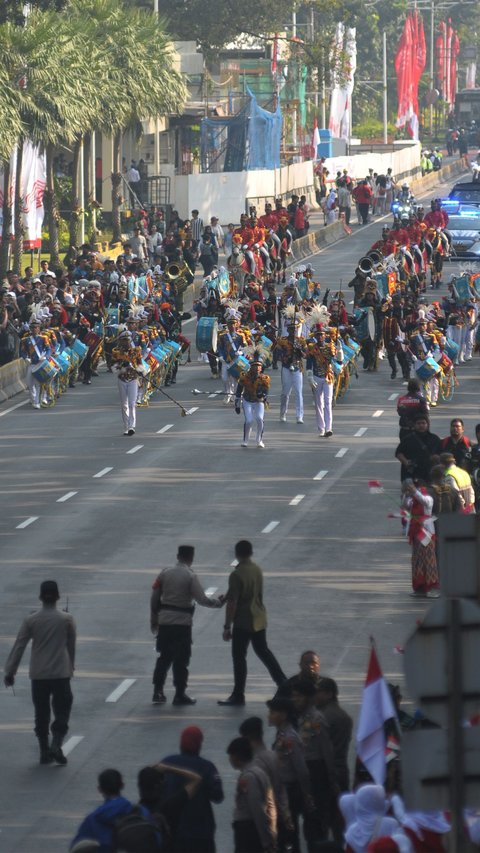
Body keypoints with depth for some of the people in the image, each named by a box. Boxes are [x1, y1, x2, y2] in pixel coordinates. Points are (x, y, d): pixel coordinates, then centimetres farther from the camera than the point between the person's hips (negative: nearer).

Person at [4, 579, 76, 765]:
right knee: (62, 711, 6)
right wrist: (71, 666, 22)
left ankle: (44, 752, 12)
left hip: (38, 675, 1)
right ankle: (56, 745, -13)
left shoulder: (31, 621, -3)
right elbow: (71, 645, 6)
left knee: (41, 714, 11)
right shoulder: (66, 619, -5)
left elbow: (18, 647, -4)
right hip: (61, 673, -1)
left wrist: (10, 672, 1)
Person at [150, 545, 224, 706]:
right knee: (181, 659, 4)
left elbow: (154, 598, 6)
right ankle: (180, 695, 6)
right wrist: (218, 602, 5)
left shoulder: (165, 573, 3)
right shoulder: (190, 576, -9)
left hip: (164, 620, 4)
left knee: (164, 656, 13)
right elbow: (201, 599, -12)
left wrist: (153, 620, 16)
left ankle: (158, 692, 10)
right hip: (182, 621, -4)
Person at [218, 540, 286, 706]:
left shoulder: (236, 575, -19)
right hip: (259, 619, 7)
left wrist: (227, 627, -13)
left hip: (243, 622, -7)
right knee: (263, 651, 21)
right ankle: (284, 684, 23)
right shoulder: (257, 570, 4)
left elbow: (232, 603, -19)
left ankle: (238, 695, 5)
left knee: (239, 657, 1)